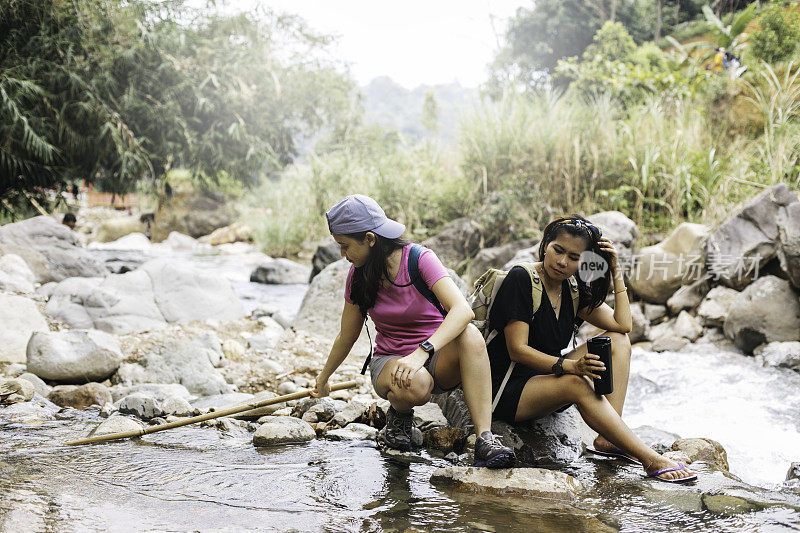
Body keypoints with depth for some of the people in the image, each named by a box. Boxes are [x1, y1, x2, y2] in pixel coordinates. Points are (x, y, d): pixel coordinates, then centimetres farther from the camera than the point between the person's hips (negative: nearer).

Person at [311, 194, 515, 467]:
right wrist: (323, 380, 24)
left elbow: (463, 311, -31)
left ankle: (485, 437, -39)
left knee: (470, 335, -36)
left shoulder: (420, 259, -15)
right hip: (390, 360, 2)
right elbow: (346, 337, 13)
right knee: (414, 386, -37)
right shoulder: (358, 275, -2)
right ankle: (399, 414, -1)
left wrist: (421, 352, -44)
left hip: (438, 357, -1)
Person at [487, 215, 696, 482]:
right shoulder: (521, 278, -16)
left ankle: (607, 439, -20)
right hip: (507, 389, -8)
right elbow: (517, 350, -21)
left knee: (619, 341, -6)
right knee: (578, 384, -34)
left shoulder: (574, 289, 6)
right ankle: (651, 460, -31)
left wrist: (616, 272, -5)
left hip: (548, 378, 8)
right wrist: (572, 366, -33)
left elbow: (623, 324, -2)